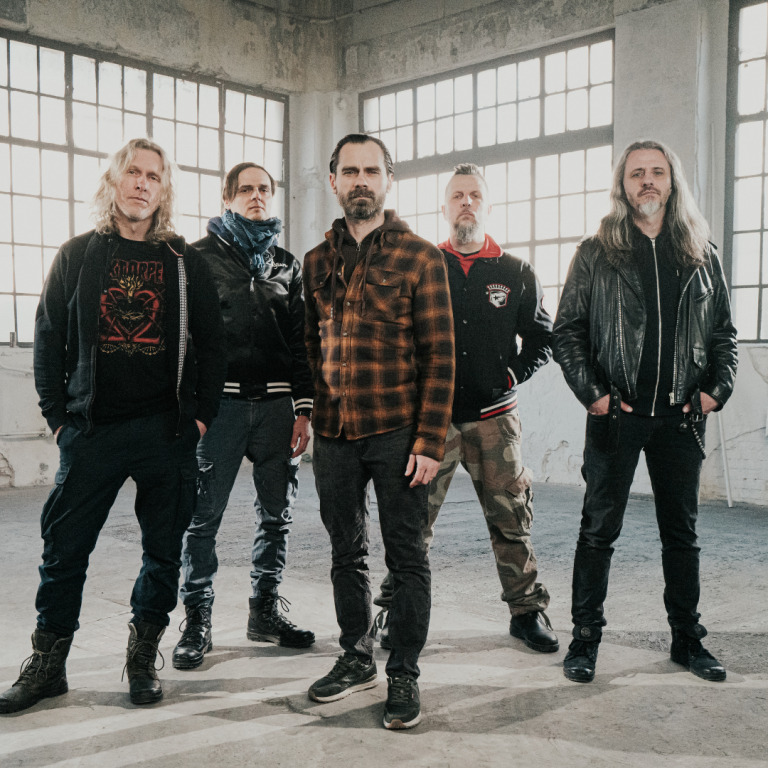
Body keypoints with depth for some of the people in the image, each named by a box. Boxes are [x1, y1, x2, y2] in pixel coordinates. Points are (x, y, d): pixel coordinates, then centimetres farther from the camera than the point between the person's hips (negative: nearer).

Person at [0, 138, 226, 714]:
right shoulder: (78, 256, 8)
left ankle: (143, 657, 23)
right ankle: (47, 663, 20)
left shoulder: (186, 263, 7)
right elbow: (49, 337, 8)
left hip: (168, 430, 0)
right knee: (65, 548, 4)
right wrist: (58, 415, 1)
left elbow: (210, 342, 7)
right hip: (92, 429, 0)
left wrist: (202, 414, -1)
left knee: (164, 551, 6)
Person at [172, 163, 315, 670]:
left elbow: (300, 339, 14)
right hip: (220, 400, -3)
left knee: (277, 513, 7)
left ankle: (266, 610, 20)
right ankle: (198, 621, 9)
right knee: (204, 514, -2)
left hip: (277, 403, 4)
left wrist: (304, 407, 6)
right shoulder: (202, 257, 7)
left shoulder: (287, 264, 17)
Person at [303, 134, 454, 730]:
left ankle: (404, 675, 17)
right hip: (333, 434, 5)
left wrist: (430, 440, -13)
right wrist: (307, 412, 6)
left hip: (397, 434, -4)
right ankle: (356, 658, 30)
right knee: (346, 554, 14)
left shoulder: (421, 257, -2)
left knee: (407, 558, 4)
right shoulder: (318, 261, 11)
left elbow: (439, 355, -7)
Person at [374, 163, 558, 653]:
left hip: (495, 417, 1)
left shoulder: (517, 274, 9)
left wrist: (514, 374, 3)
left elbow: (542, 336, 16)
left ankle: (528, 610, 20)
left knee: (511, 518, 5)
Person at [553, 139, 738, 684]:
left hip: (681, 416, 3)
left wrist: (717, 388, -1)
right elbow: (567, 329, -1)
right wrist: (591, 392, -10)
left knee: (682, 532, 12)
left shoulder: (701, 254, 9)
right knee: (599, 530, 4)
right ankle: (585, 639, 15)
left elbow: (723, 330, 13)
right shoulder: (597, 253, 1)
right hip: (616, 414, -2)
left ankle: (688, 638, 25)